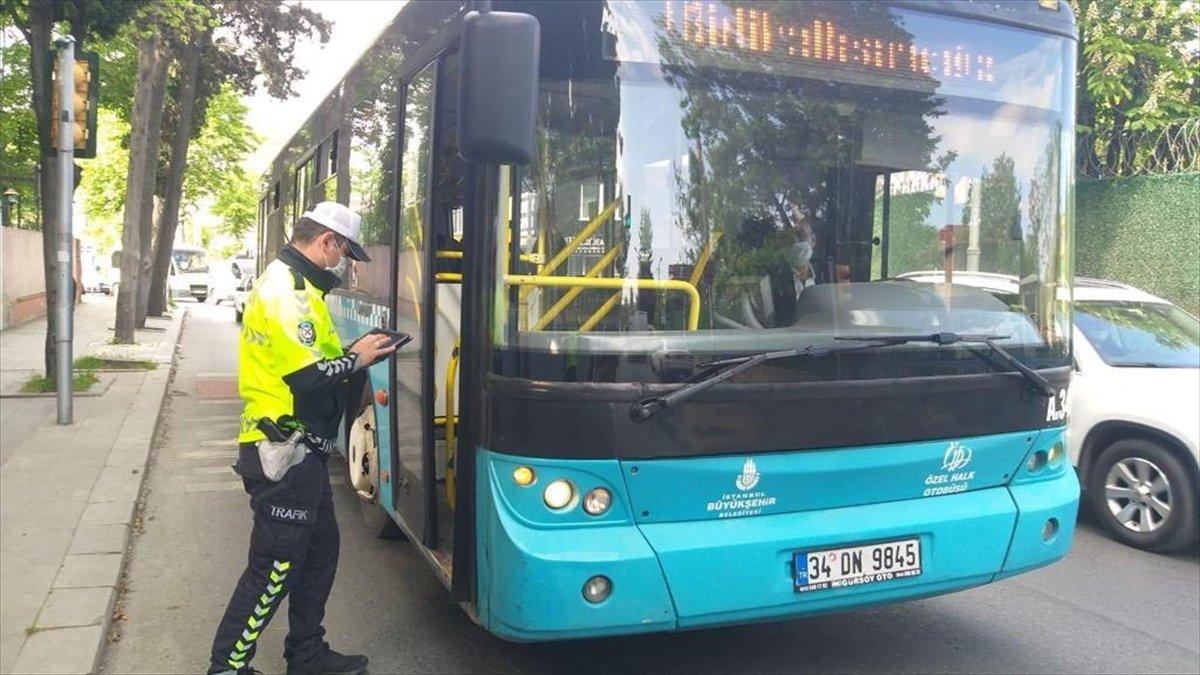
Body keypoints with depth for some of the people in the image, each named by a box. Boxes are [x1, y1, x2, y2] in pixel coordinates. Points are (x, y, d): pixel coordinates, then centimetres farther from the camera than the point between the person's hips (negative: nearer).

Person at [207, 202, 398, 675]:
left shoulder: (289, 283, 15)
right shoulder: (287, 291, -18)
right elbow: (308, 380, -24)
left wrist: (351, 353, 7)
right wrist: (356, 359, -10)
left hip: (299, 452, 11)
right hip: (285, 456, -11)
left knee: (320, 548, 18)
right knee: (274, 567, -1)